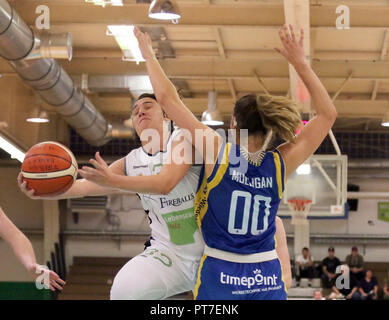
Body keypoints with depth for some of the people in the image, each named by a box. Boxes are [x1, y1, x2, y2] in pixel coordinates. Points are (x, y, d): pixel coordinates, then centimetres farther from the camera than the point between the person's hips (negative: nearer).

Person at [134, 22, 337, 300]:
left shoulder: (219, 153, -9)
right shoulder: (281, 164, -2)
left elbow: (168, 98, -7)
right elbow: (328, 114, 10)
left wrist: (149, 55, 7)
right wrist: (301, 63, 9)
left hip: (220, 279, -3)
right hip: (268, 280, 3)